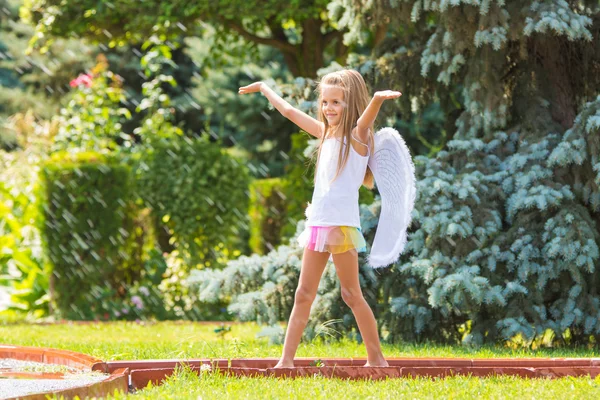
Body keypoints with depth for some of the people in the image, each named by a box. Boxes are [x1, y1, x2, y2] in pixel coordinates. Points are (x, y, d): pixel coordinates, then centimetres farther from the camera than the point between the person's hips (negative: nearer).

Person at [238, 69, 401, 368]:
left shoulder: (357, 136, -6)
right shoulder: (326, 133, 15)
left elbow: (365, 119, -29)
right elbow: (290, 112, 27)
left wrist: (378, 99, -52)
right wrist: (264, 89, 38)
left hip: (342, 224, -7)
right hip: (317, 224, 7)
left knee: (351, 294, -4)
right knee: (304, 295, 6)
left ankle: (376, 359, 3)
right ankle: (286, 360, 7)